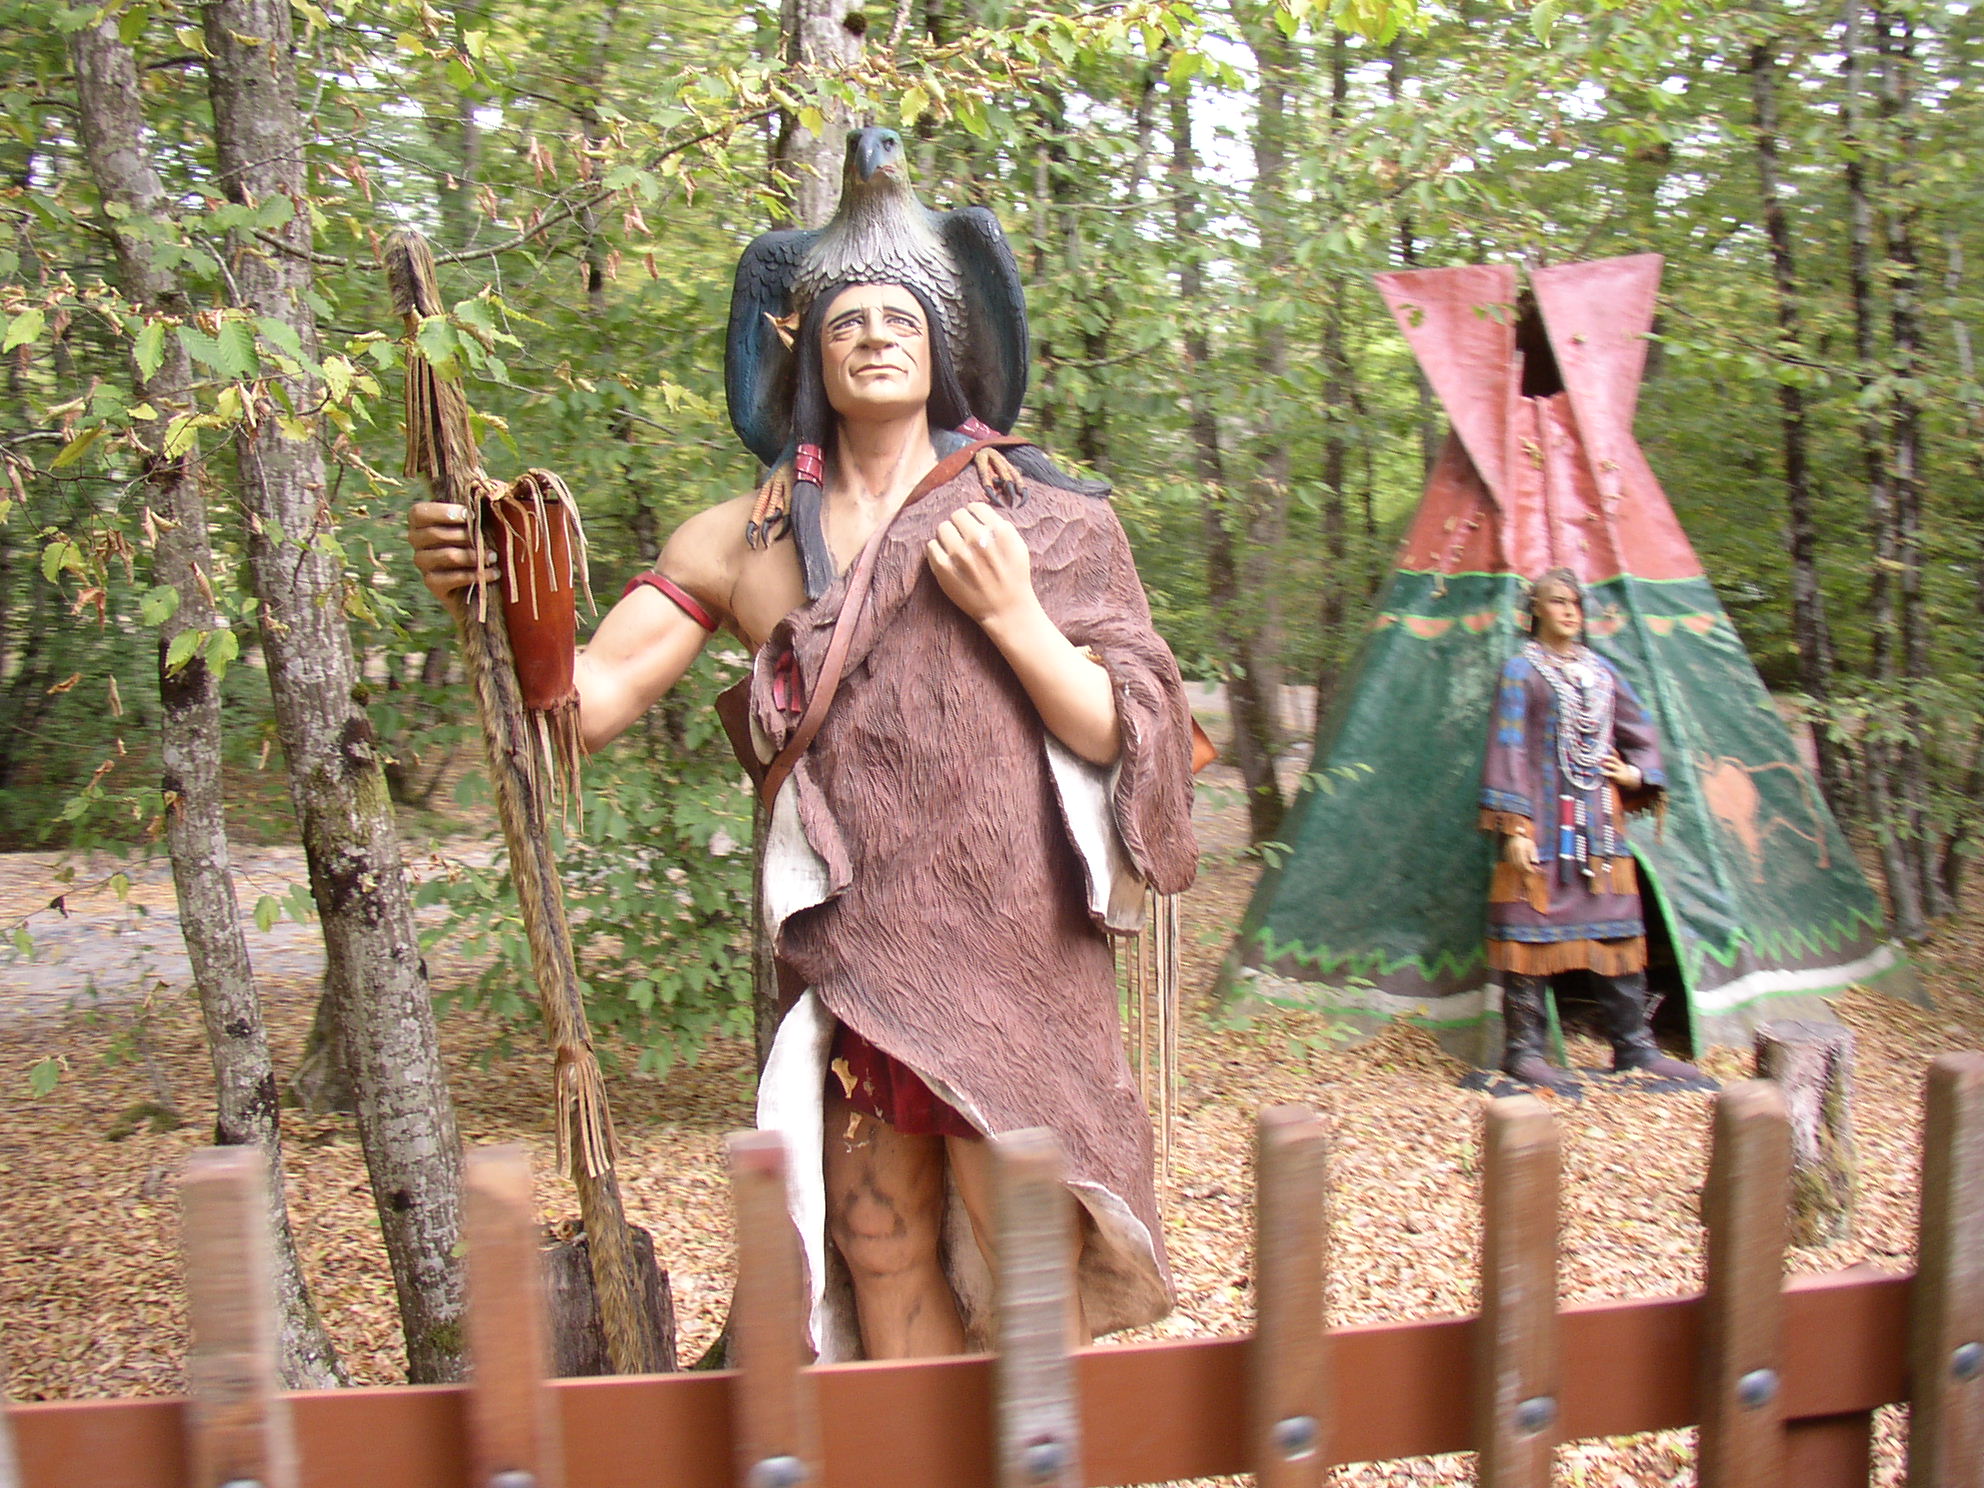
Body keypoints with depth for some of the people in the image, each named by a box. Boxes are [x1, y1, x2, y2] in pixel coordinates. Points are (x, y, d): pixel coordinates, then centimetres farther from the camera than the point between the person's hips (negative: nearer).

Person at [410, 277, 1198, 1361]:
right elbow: (589, 698, 1)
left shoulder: (1036, 521, 6)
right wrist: (492, 593, -16)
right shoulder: (740, 543, 9)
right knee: (879, 1248, 10)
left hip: (1007, 949, -2)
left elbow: (1124, 732, 2)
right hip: (846, 953, 2)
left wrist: (1010, 614, -10)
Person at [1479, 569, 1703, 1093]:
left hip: (1599, 823, 6)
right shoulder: (1522, 670, -2)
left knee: (1618, 930, 7)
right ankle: (1522, 1050, 4)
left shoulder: (1600, 671, 14)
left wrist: (1638, 775, 2)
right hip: (1543, 822, -5)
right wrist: (1514, 827, -14)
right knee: (1533, 926, -3)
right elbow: (1509, 750, -7)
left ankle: (1633, 1045, 16)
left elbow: (1641, 733, 23)